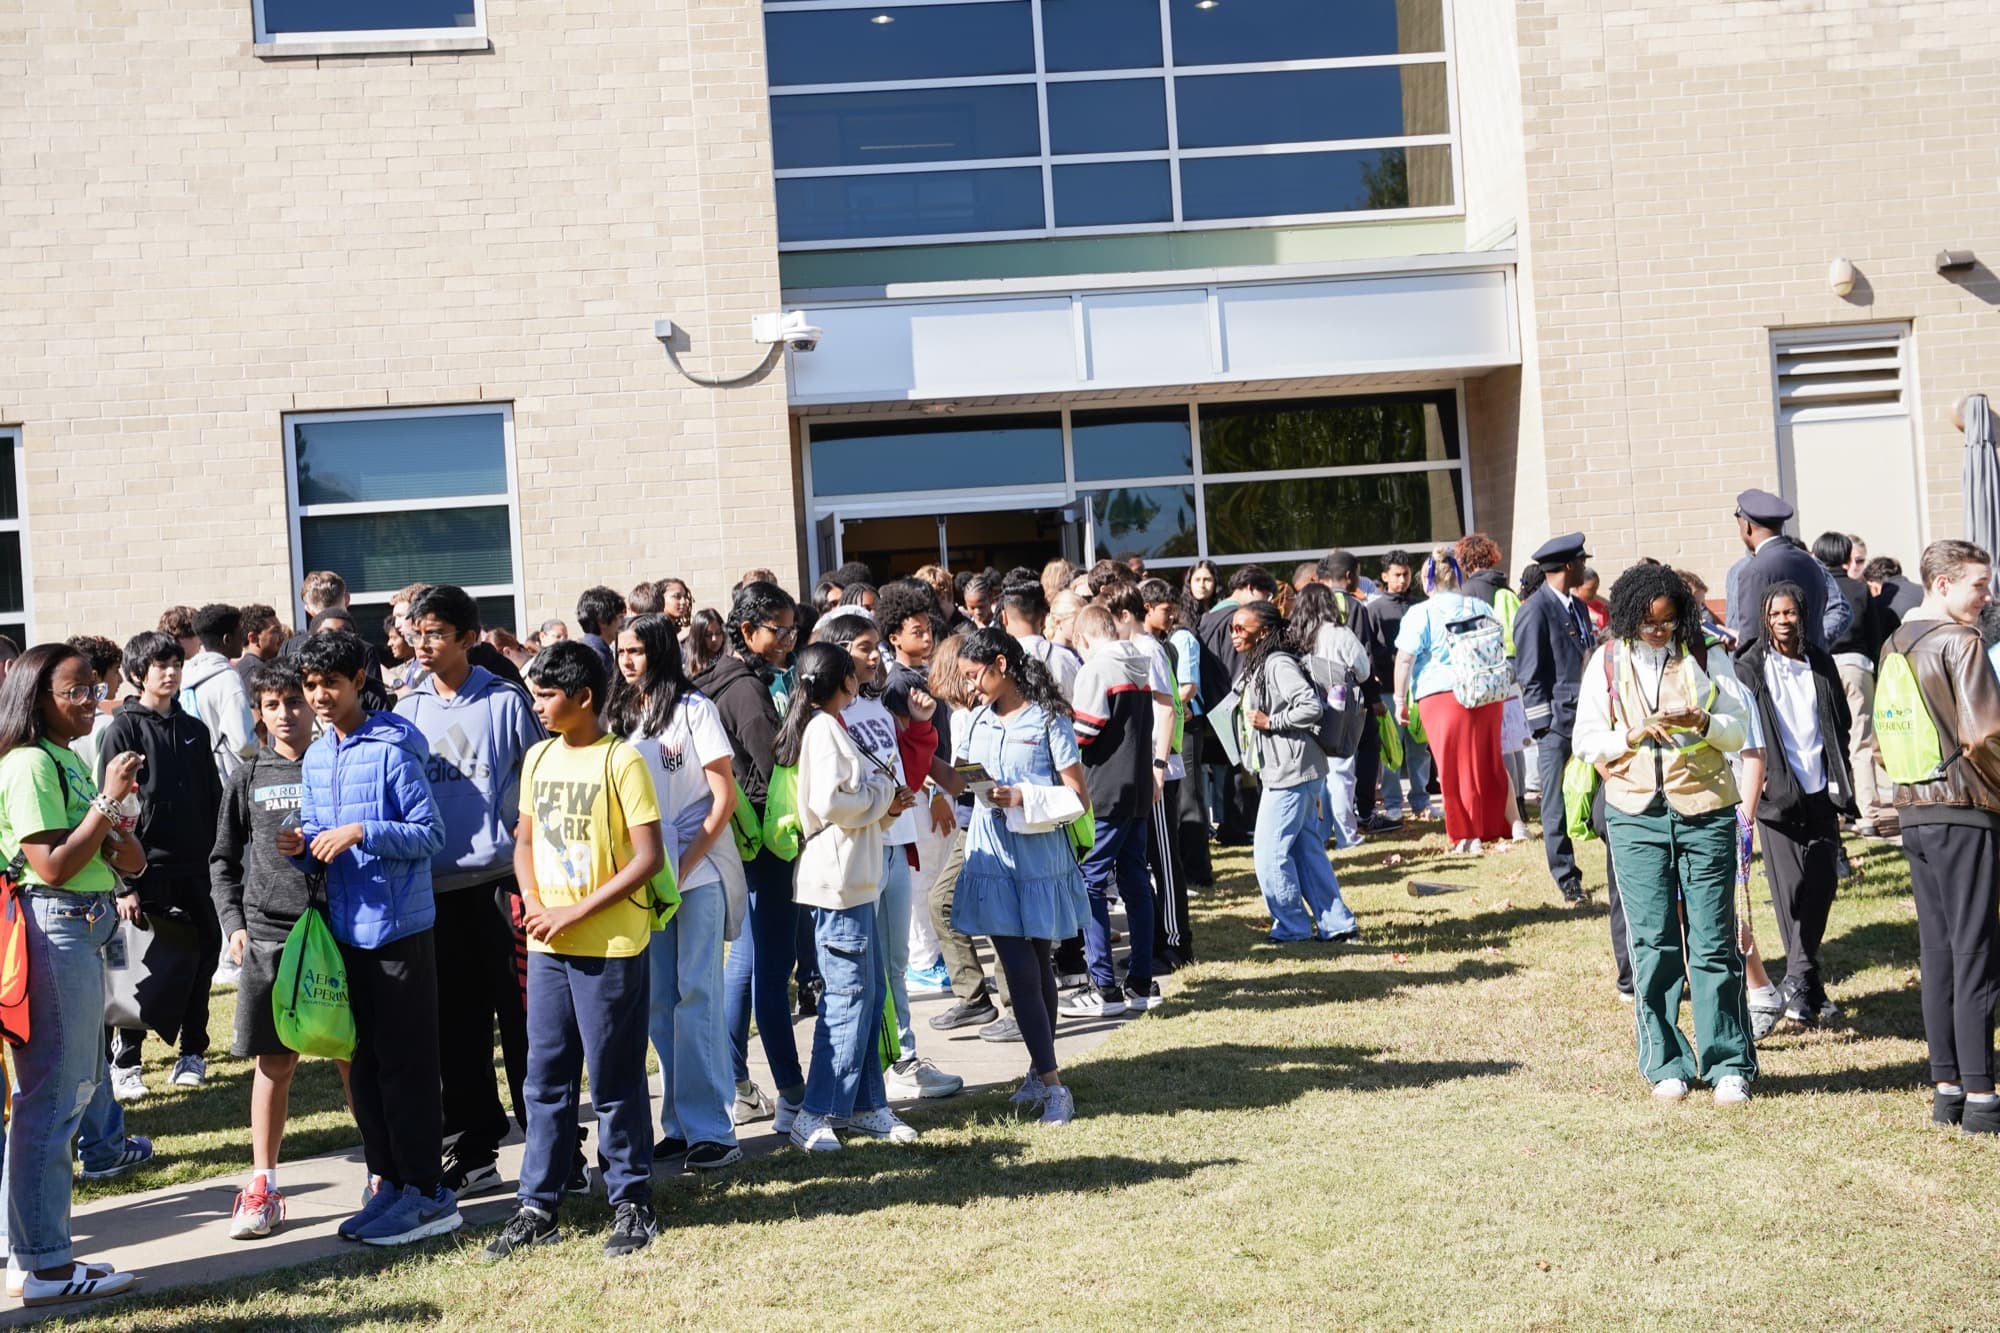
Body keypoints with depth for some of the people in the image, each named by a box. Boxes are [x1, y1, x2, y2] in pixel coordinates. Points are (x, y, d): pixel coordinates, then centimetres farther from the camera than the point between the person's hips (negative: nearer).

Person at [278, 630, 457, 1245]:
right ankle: (386, 1180, 23)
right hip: (345, 928, 7)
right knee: (363, 1061, 12)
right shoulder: (314, 759, 12)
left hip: (400, 925, -7)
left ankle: (425, 1192, 6)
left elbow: (431, 834, -13)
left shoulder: (392, 749, -10)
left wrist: (362, 832, -23)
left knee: (406, 1061, -2)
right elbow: (319, 850, 16)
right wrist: (301, 848, -6)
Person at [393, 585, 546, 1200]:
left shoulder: (506, 702, -1)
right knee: (456, 1028, 10)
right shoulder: (408, 710, 10)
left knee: (524, 1020, 0)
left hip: (499, 880, -4)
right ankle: (475, 1152, 19)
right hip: (435, 888, 4)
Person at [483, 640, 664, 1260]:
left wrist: (575, 912, -16)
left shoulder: (620, 760, -11)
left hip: (610, 947, -6)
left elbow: (650, 857, -14)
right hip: (547, 947, 6)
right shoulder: (538, 758, 9)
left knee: (616, 1082, 3)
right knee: (545, 1079, 11)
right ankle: (537, 1208, 20)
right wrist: (533, 903, -2)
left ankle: (631, 1204, 16)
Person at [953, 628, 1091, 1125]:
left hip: (1039, 858, -4)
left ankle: (1043, 1074, 15)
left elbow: (1078, 799, -8)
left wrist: (1022, 799, -18)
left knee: (1038, 967, 7)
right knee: (1020, 970, -1)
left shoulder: (1048, 721, -6)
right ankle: (1049, 1081, 4)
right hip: (993, 858, 4)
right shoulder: (977, 720, 10)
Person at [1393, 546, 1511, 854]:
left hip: (1441, 696, -4)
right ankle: (1498, 826, 23)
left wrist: (1400, 701, -2)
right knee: (1489, 762, 14)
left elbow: (1405, 660, -10)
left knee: (1456, 768, 2)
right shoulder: (1480, 607, 8)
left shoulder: (1420, 614, -7)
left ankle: (1468, 836, 5)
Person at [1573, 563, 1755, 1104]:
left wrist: (1703, 723, -15)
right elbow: (1586, 740, 3)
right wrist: (1633, 737, -15)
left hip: (1705, 810, 0)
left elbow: (1738, 732, 6)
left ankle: (1729, 1064, 9)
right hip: (1636, 812, 0)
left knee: (1713, 939, 0)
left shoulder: (1701, 657, 6)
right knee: (1652, 941, 2)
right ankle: (1665, 1064, 13)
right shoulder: (1607, 663, 6)